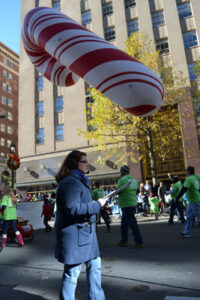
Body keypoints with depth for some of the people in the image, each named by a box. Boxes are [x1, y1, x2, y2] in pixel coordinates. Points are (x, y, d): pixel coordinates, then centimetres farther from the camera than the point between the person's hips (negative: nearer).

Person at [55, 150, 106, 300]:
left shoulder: (79, 180, 15)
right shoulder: (70, 182, -19)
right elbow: (73, 208, -28)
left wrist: (96, 204, 9)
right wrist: (97, 205, -20)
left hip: (85, 232, 11)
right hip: (74, 234, -10)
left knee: (95, 265, 18)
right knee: (72, 272, 5)